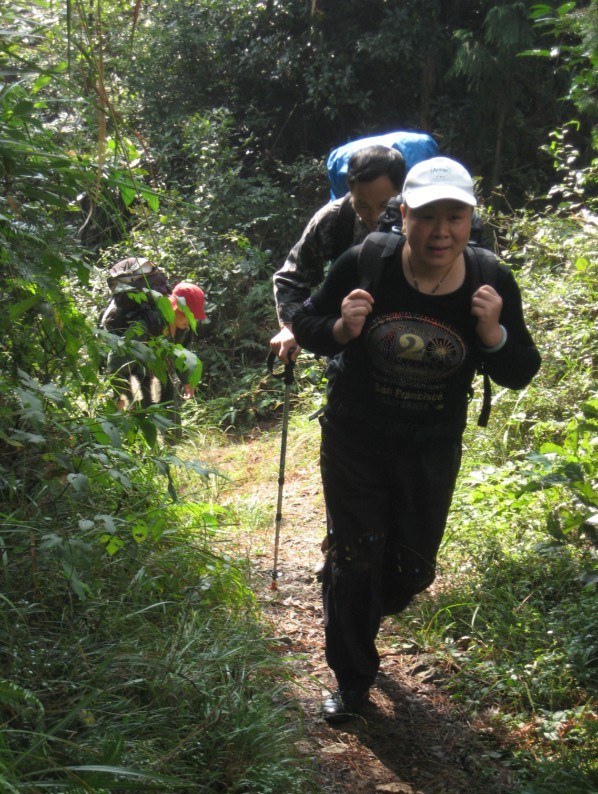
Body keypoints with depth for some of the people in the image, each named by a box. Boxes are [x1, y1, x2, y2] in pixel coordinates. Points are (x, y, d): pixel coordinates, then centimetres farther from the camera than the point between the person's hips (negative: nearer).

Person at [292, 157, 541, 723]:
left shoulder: (492, 283, -14)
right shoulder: (365, 265, -19)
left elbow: (519, 375, -7)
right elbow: (306, 326, -6)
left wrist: (493, 334, -28)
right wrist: (341, 329, -28)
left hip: (432, 449, 2)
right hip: (354, 439, -2)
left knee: (413, 567, 16)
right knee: (354, 558, 4)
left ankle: (361, 619, 51)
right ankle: (351, 677, 26)